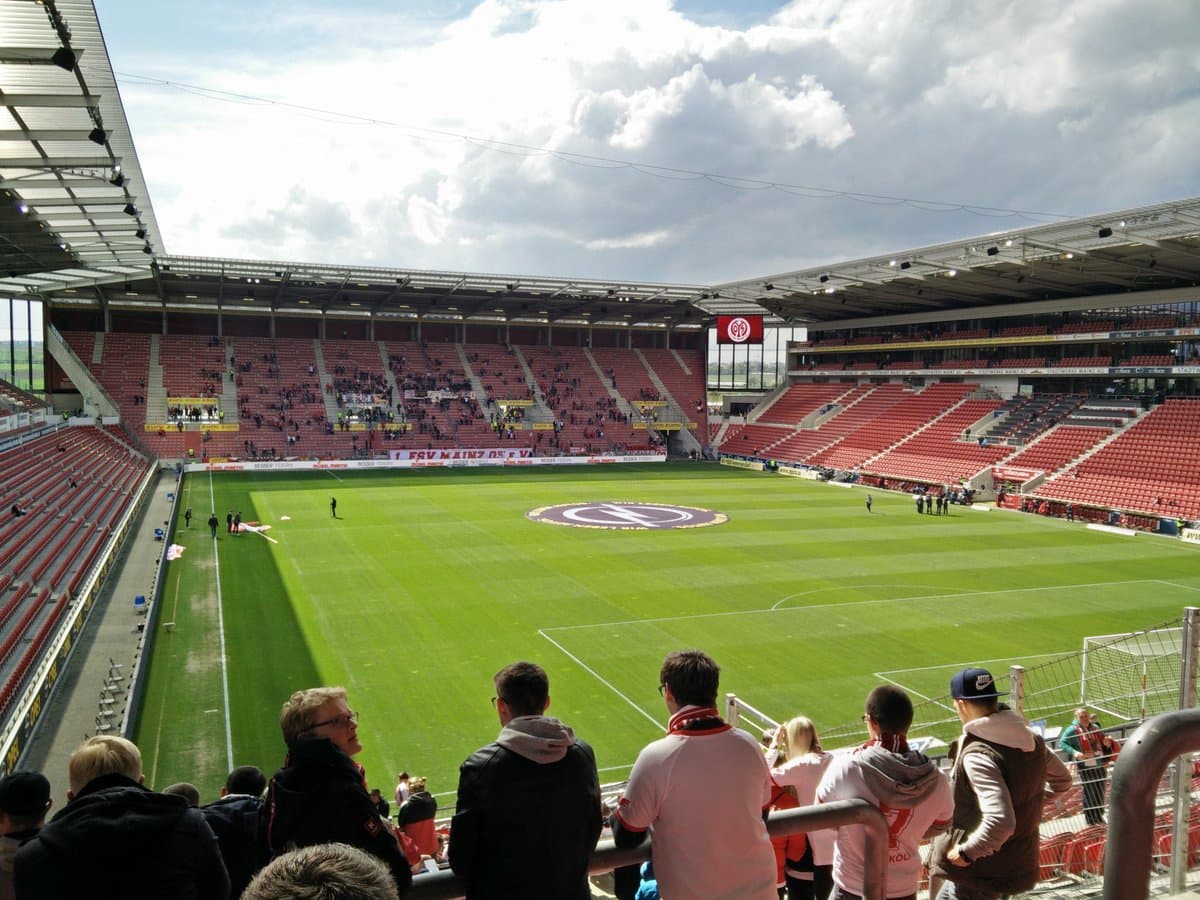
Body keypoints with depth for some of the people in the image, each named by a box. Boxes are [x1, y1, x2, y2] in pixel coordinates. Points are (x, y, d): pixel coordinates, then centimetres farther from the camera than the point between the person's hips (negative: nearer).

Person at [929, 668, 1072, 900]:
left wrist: (966, 852, -22)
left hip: (983, 871, -9)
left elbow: (1000, 822, -35)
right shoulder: (1032, 739, 0)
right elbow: (1061, 780, 17)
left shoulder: (978, 755, -27)